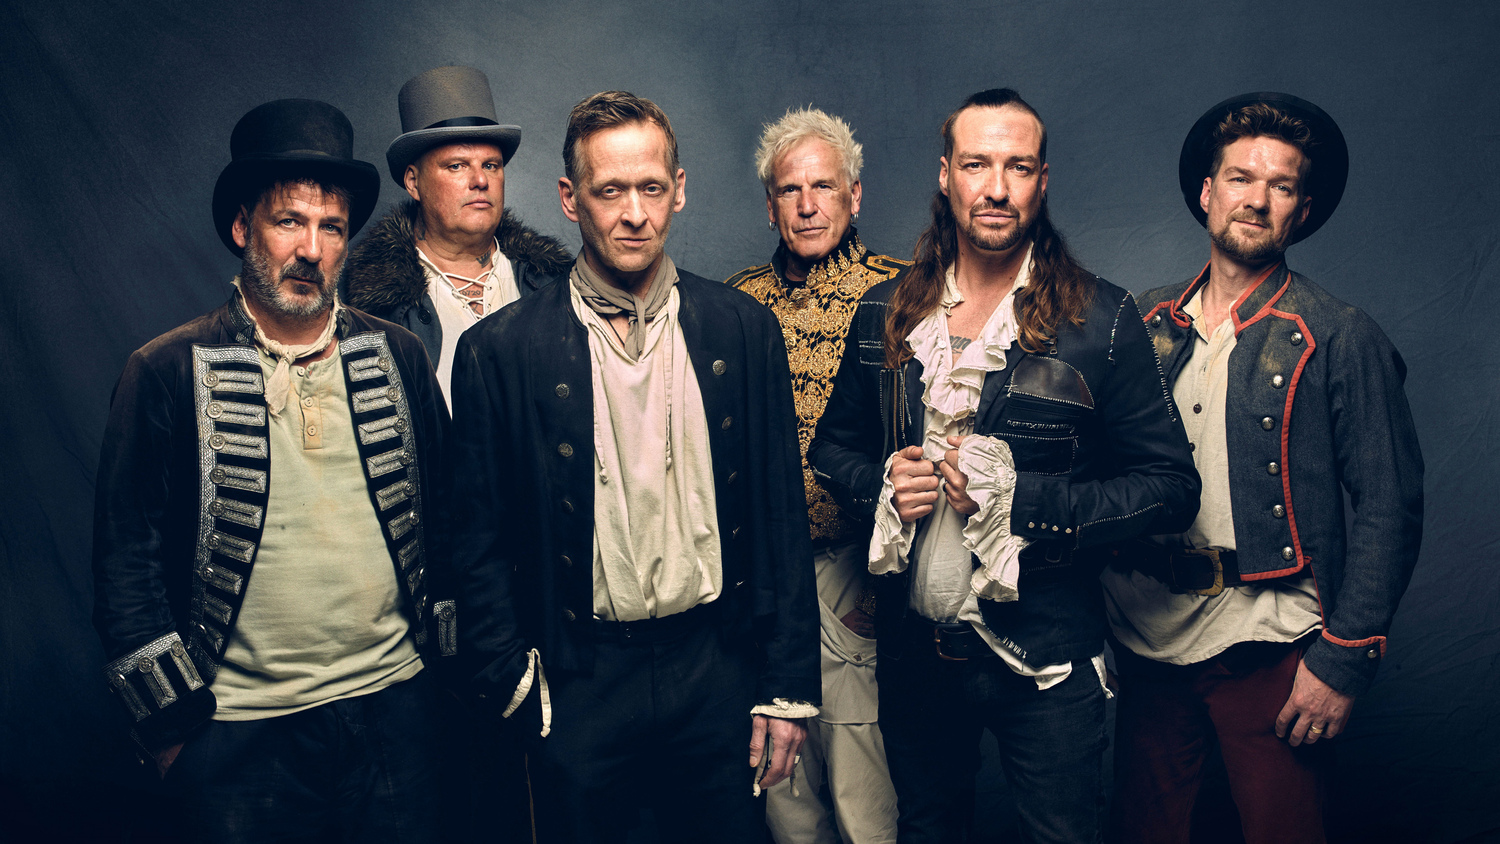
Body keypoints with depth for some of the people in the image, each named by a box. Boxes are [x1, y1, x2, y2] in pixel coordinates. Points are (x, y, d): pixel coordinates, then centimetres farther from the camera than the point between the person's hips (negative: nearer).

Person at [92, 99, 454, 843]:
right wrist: (170, 722, -4)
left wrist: (443, 653, 8)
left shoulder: (397, 357, 3)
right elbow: (127, 558, -3)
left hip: (393, 711, 2)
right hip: (241, 735, -2)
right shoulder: (166, 373, -5)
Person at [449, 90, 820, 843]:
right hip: (577, 686, -1)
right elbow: (480, 542, 0)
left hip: (717, 670, 2)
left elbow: (781, 517, 2)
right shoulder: (500, 350, -6)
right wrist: (513, 681, -3)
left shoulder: (744, 329, 0)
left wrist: (788, 687, 1)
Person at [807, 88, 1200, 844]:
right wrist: (883, 483, -9)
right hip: (913, 651, 4)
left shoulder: (1100, 320, -8)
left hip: (1045, 661, -3)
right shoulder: (885, 313, 2)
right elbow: (831, 447, 13)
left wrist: (1023, 497, -20)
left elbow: (1172, 488, -9)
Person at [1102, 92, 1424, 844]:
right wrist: (1096, 603, 2)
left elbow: (1389, 508, -7)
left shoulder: (1339, 339, -5)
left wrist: (1343, 659, -11)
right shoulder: (1149, 322, 6)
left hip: (1270, 653, -3)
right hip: (1147, 640, 4)